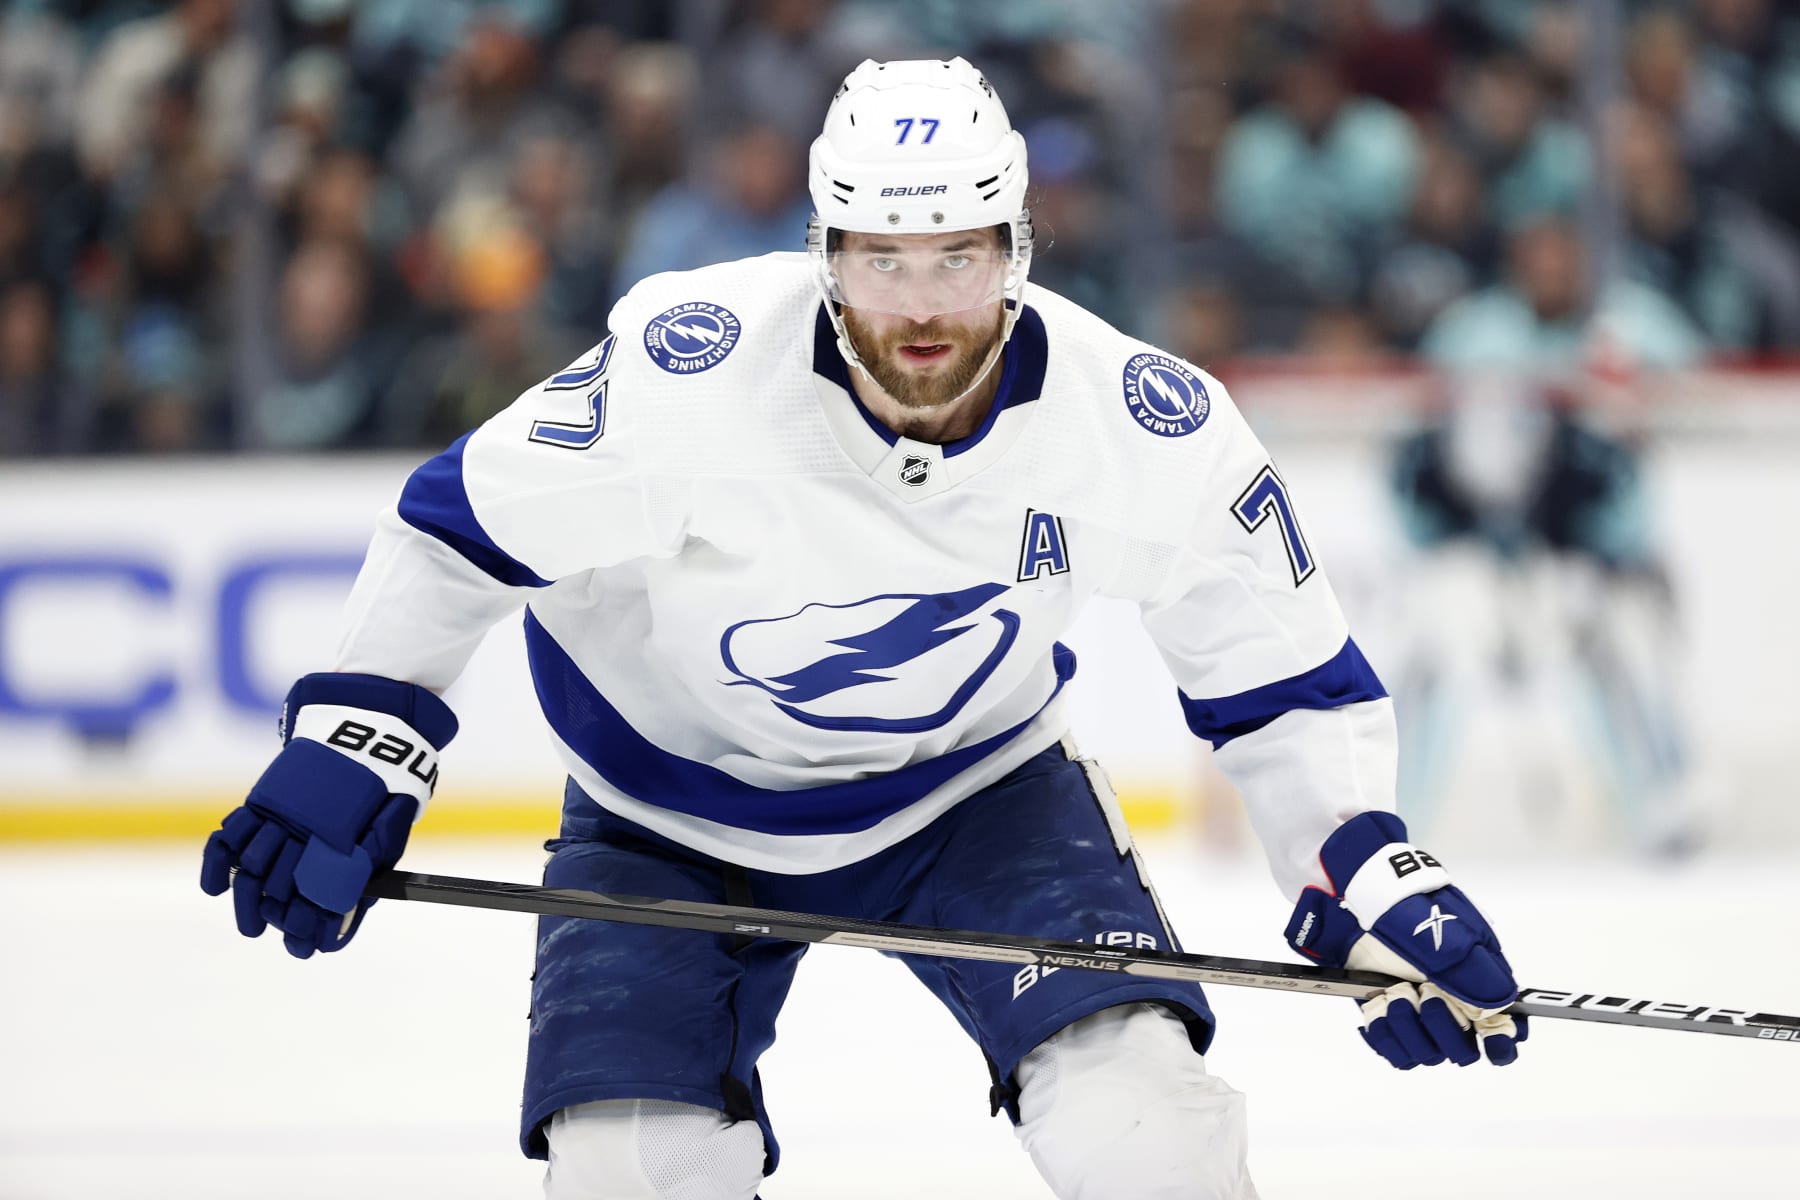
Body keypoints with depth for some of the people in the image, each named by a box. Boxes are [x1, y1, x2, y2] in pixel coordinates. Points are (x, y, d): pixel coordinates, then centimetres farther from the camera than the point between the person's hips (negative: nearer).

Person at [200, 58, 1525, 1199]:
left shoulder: (1137, 422, -23)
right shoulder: (692, 369, -30)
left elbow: (1285, 679, -10)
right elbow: (463, 525, -17)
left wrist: (1376, 884, -20)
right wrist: (350, 751, -21)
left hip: (976, 782, 1)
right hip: (673, 804, -1)